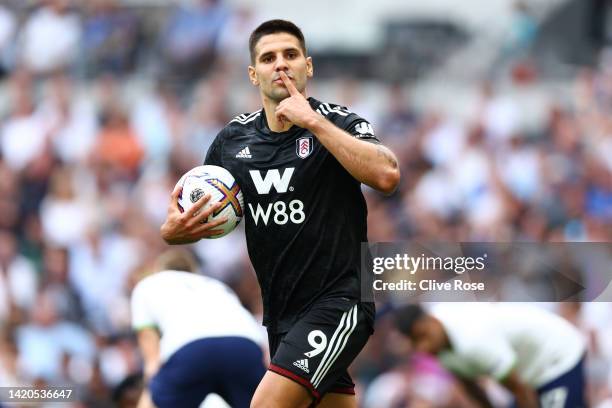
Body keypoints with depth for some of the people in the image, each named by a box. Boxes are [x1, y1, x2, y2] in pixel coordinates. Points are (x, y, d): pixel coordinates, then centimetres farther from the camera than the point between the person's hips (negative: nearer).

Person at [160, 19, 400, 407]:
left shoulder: (338, 123, -8)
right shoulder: (233, 139, 7)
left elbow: (387, 175, -27)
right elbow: (201, 218, 17)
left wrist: (314, 122, -25)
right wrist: (173, 230, -7)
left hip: (338, 300, -6)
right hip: (281, 311, 6)